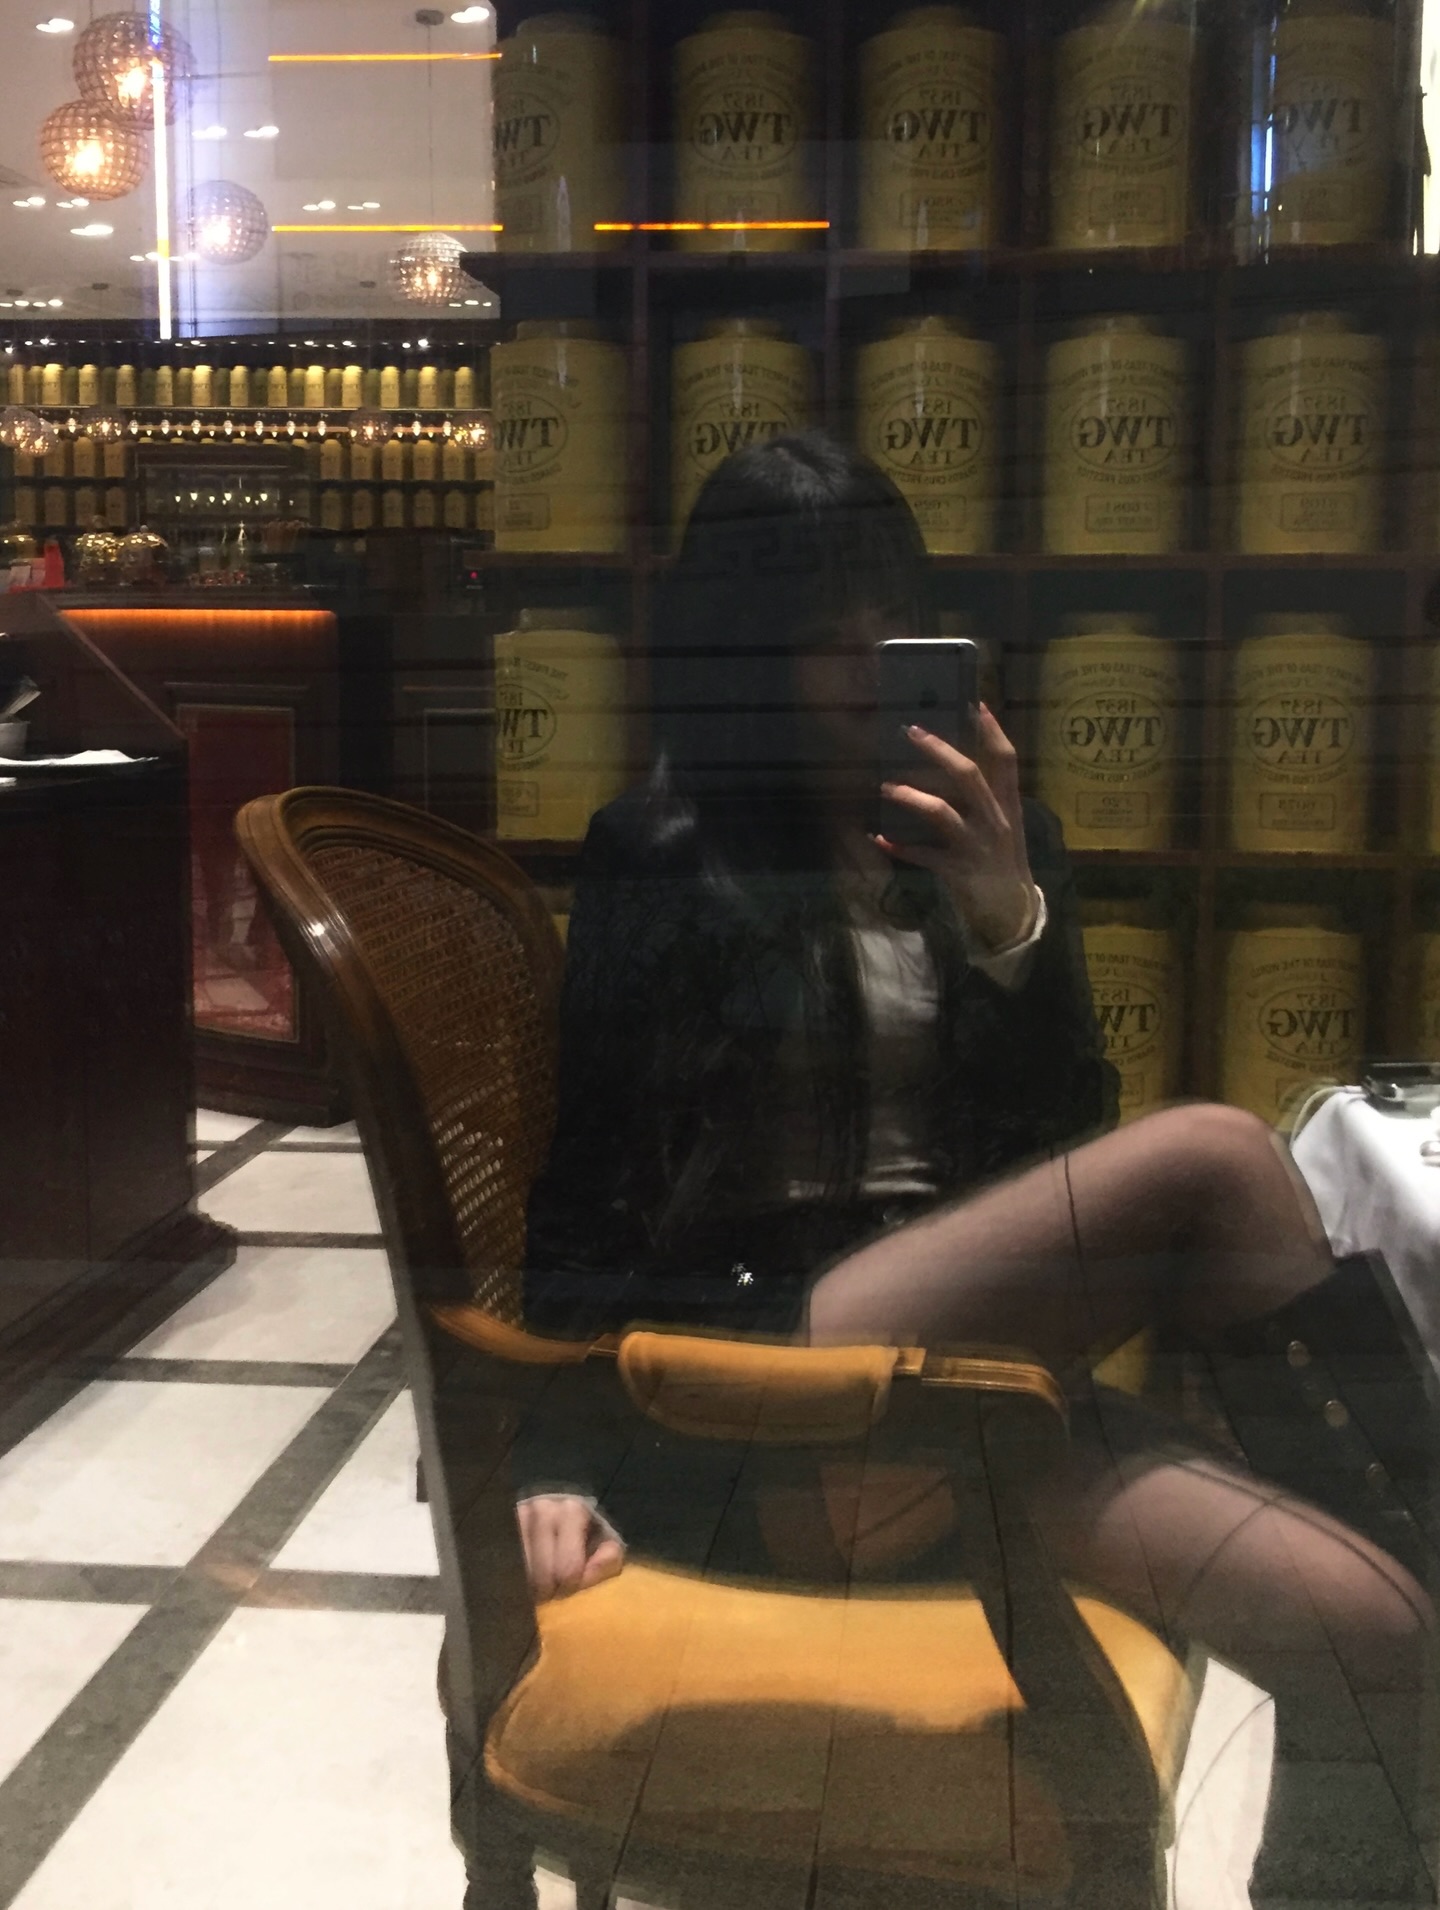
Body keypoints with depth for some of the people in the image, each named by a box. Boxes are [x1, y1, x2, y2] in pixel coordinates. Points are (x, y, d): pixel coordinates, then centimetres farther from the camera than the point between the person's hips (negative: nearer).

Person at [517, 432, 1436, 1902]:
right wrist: (557, 1458, -8)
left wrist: (1010, 917, -10)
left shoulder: (990, 839, 14)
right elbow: (585, 1186, 3)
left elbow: (1067, 1144, 6)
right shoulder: (657, 863, 3)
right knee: (1213, 1159, -28)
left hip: (981, 1348, 5)